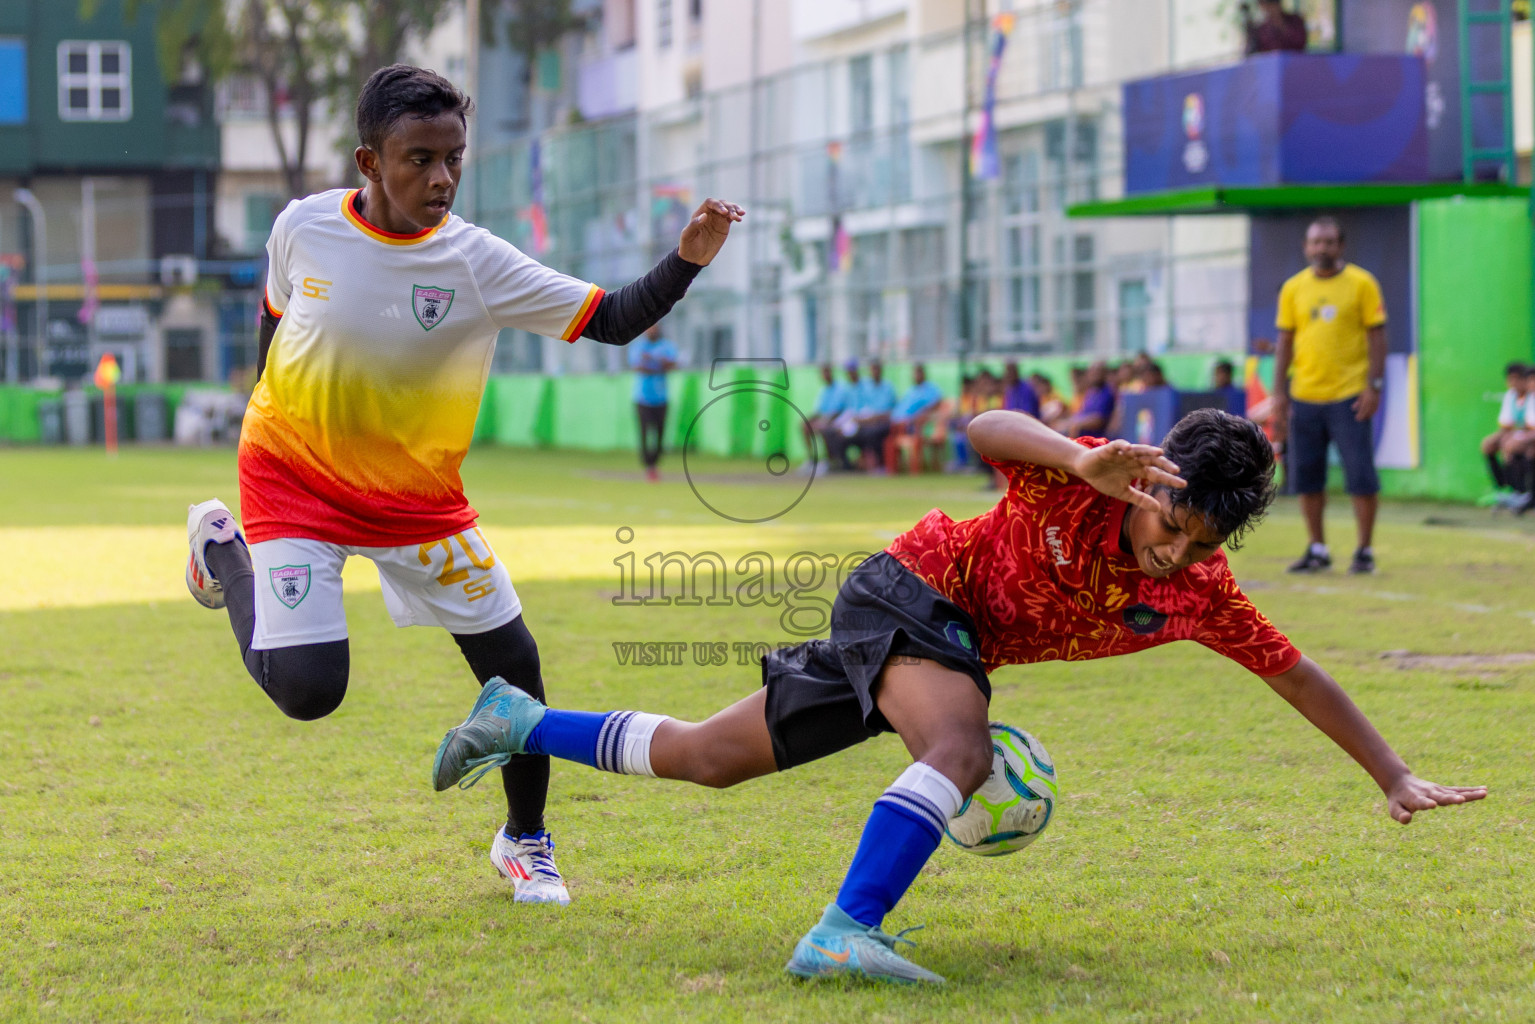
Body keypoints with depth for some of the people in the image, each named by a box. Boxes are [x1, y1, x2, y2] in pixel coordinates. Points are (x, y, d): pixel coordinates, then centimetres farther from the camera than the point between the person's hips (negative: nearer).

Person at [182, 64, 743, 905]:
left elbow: (615, 320, -18)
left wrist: (686, 260, -34)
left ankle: (524, 840, 24)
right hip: (294, 480, -2)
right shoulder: (303, 227, -13)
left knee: (512, 661, -1)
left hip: (416, 495, 2)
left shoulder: (476, 262, -15)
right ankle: (222, 548, 16)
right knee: (307, 690, -15)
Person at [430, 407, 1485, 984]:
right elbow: (987, 429, -40)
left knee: (710, 760, 13)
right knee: (964, 749, -36)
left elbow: (1299, 676, -3)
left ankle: (523, 721, 27)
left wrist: (1395, 776, -3)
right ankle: (846, 931, -42)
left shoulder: (1203, 595, -12)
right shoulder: (1083, 487, -26)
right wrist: (1084, 463, -56)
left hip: (957, 642, 6)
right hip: (910, 589, -6)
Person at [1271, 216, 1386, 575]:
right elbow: (1285, 341, 11)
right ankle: (1317, 549, 16)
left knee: (1360, 475, -5)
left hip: (1349, 396, -3)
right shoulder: (1293, 288, 8)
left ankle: (1365, 551, 4)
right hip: (1304, 395, 3)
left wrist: (1374, 386, -9)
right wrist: (1279, 393, 6)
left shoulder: (1361, 283, 0)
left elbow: (1377, 336, -1)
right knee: (1306, 475, 5)